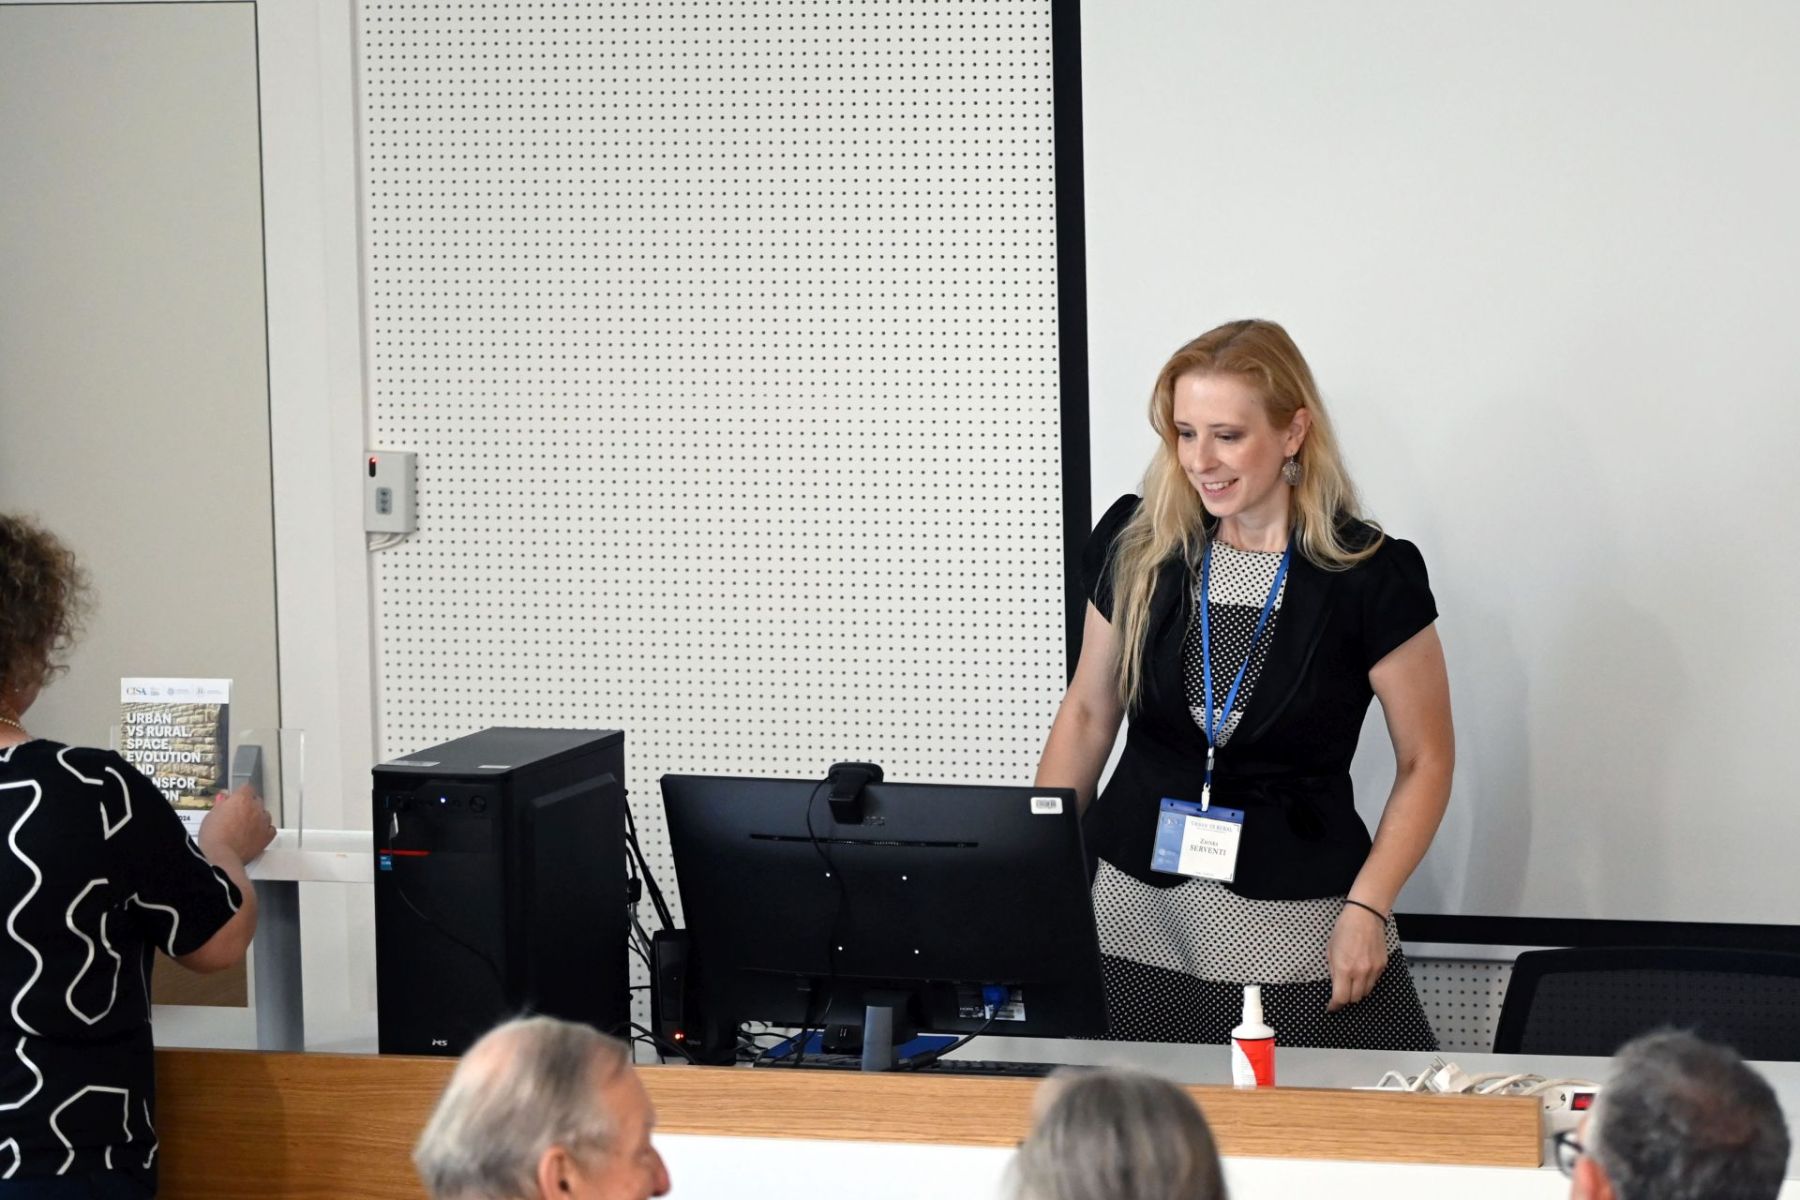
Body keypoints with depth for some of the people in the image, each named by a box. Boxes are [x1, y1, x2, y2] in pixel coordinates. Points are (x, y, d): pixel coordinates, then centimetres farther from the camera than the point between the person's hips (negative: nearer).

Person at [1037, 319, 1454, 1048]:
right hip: (1132, 911, 3)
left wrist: (1367, 907, -11)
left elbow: (1425, 761, 0)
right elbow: (1087, 714, 14)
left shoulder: (1370, 578, -7)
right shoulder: (1136, 548, 3)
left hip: (1295, 924, -2)